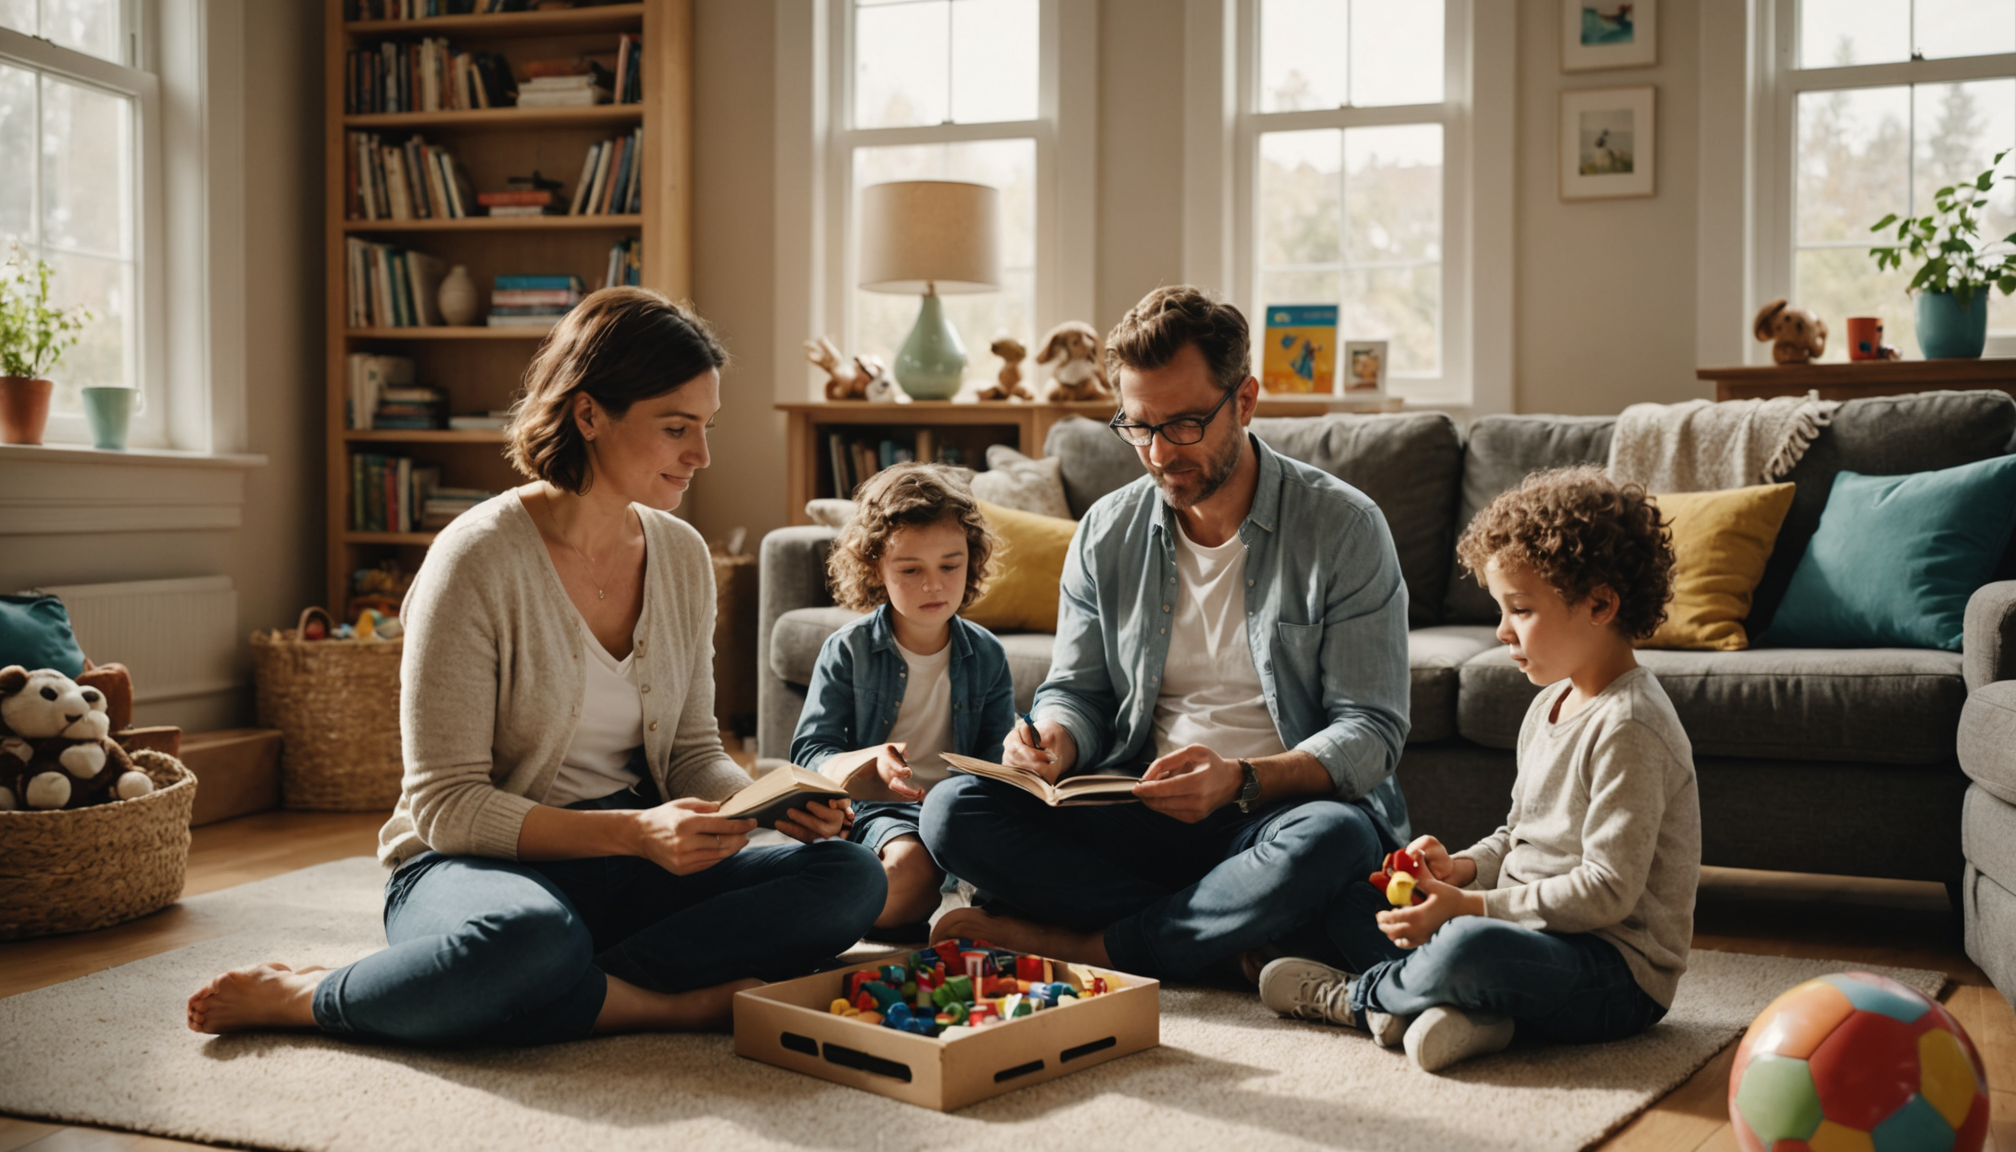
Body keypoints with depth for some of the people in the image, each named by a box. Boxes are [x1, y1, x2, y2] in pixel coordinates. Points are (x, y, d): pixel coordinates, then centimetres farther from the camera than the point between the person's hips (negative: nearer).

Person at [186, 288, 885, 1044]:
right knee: (532, 941, -44)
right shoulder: (479, 558, -14)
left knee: (851, 876, -19)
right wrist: (633, 831, -26)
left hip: (632, 864, 7)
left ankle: (595, 992, -24)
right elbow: (446, 806, -15)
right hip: (482, 863, -7)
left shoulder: (682, 556, 5)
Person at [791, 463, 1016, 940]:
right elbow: (810, 749, -1)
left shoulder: (987, 655, 11)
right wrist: (867, 767, -22)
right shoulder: (847, 650, 2)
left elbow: (997, 754, 10)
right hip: (878, 810, -3)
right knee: (910, 862, -37)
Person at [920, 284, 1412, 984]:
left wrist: (1242, 781, -28)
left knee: (1333, 838, -39)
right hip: (1140, 815, 4)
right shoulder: (1106, 532, 5)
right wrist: (1052, 744, -13)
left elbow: (1372, 731, -9)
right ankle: (1241, 942, -22)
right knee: (953, 810, -19)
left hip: (1285, 808, -3)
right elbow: (1077, 690, 13)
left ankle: (1083, 945, -21)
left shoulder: (1344, 527, -7)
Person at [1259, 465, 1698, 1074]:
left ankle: (1357, 999, -7)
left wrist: (1472, 906, -24)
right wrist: (1462, 868, 2)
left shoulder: (1628, 727, -19)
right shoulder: (1550, 705, 12)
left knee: (1470, 947, -36)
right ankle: (1455, 1005, -16)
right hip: (1541, 931, 11)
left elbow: (1608, 890, -24)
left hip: (1620, 972, -11)